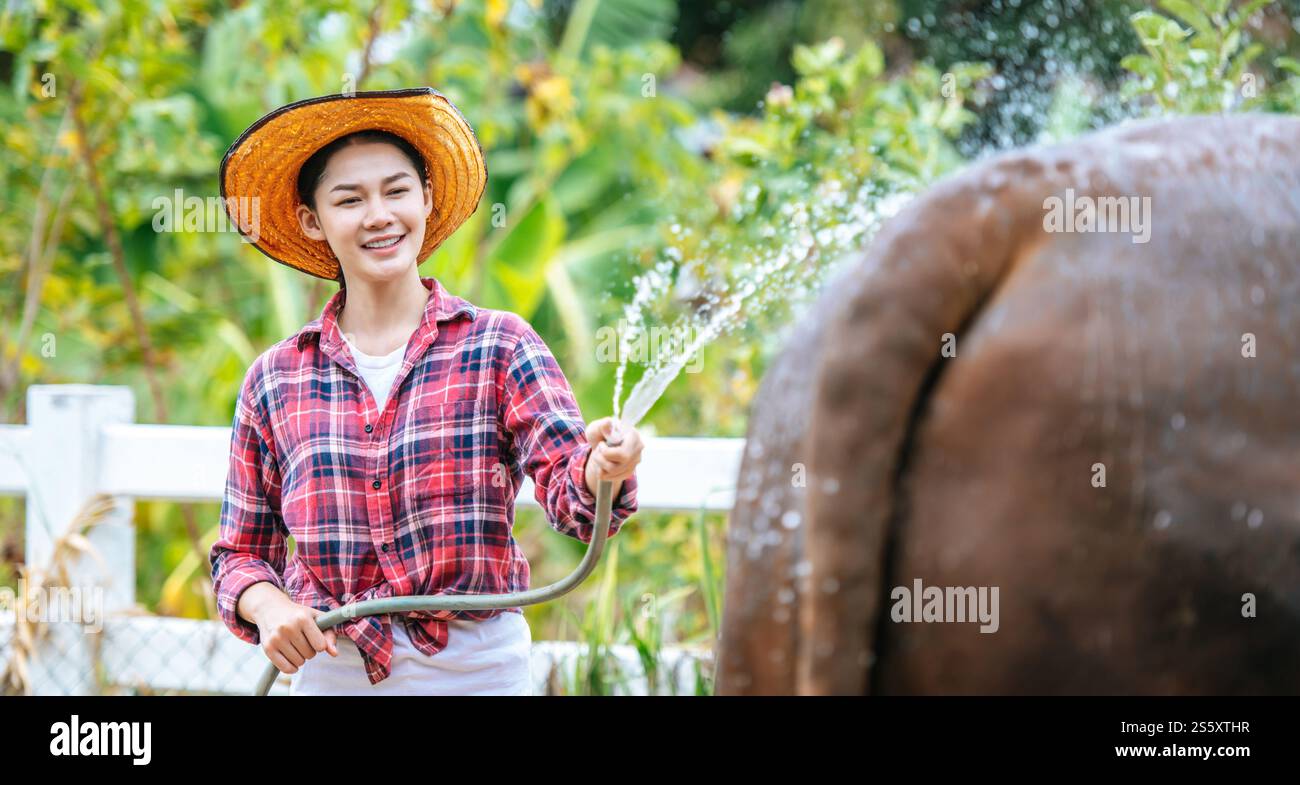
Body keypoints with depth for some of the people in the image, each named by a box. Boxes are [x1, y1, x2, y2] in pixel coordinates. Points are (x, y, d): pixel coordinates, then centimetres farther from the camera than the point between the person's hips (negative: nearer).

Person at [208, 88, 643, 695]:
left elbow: (568, 493, -15)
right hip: (330, 673, 2)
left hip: (478, 670, -1)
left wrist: (600, 470, -38)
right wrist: (267, 606, -13)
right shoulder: (275, 380, 3)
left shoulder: (501, 348, -2)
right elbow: (241, 552, 9)